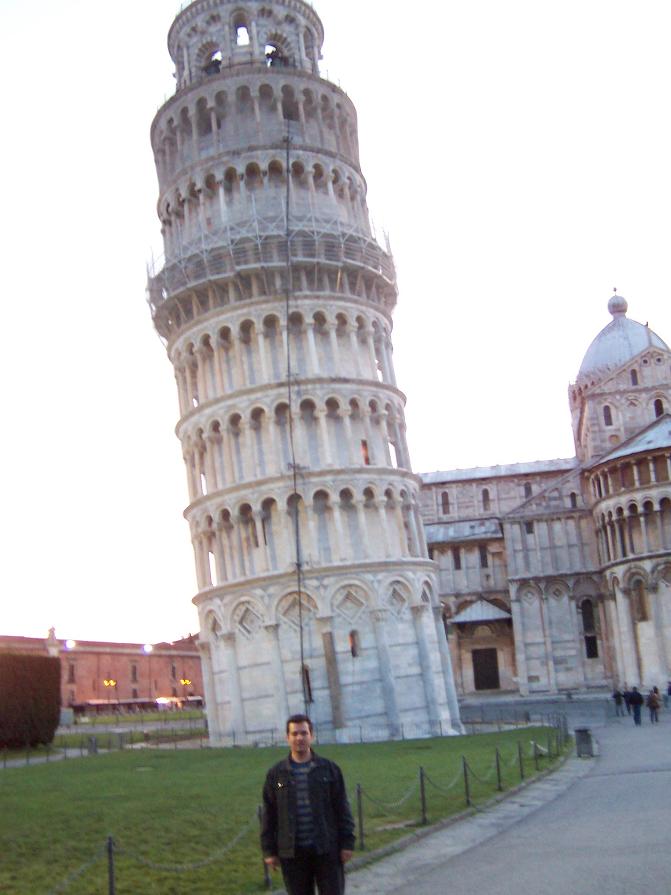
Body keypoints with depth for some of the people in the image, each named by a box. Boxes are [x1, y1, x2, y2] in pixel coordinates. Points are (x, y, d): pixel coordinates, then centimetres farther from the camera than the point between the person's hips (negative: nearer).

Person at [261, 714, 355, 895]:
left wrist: (347, 843, -2)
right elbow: (268, 815, 5)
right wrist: (269, 851, 2)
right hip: (292, 853, 1)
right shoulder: (276, 774, 3)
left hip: (327, 851, -1)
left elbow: (342, 809, 3)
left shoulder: (329, 769, 2)